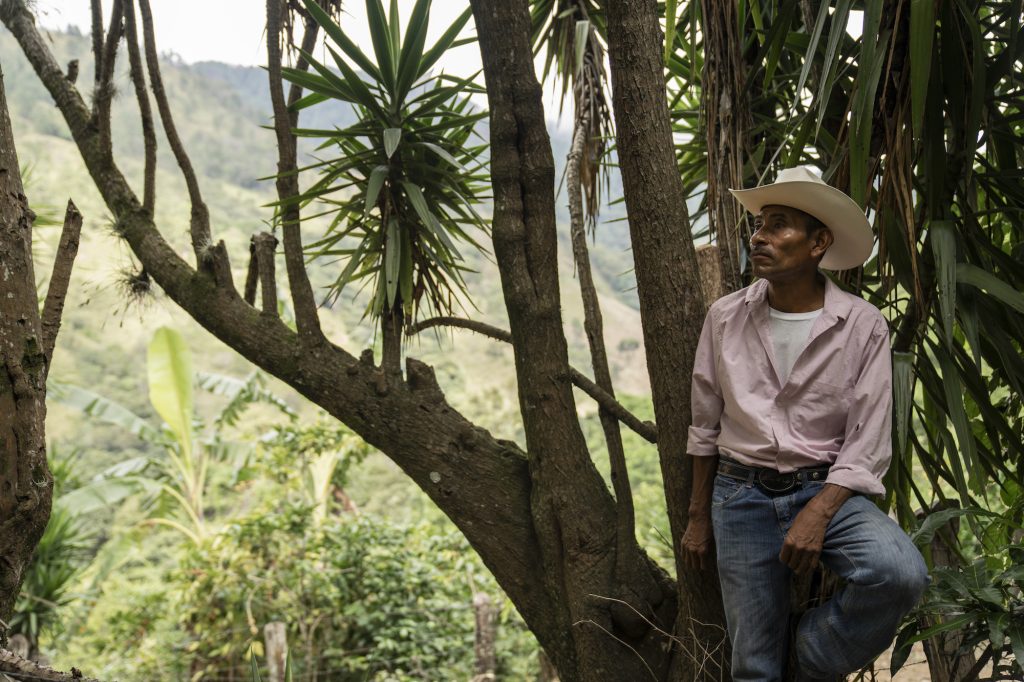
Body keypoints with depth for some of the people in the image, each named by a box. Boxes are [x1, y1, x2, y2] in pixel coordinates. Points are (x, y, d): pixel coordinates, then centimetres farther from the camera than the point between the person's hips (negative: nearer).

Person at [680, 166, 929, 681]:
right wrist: (698, 518, 11)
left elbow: (866, 446, -8)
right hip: (741, 495, 1)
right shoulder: (725, 317, -1)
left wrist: (818, 514, -21)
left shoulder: (862, 326, -7)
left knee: (900, 573, -29)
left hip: (828, 490, -1)